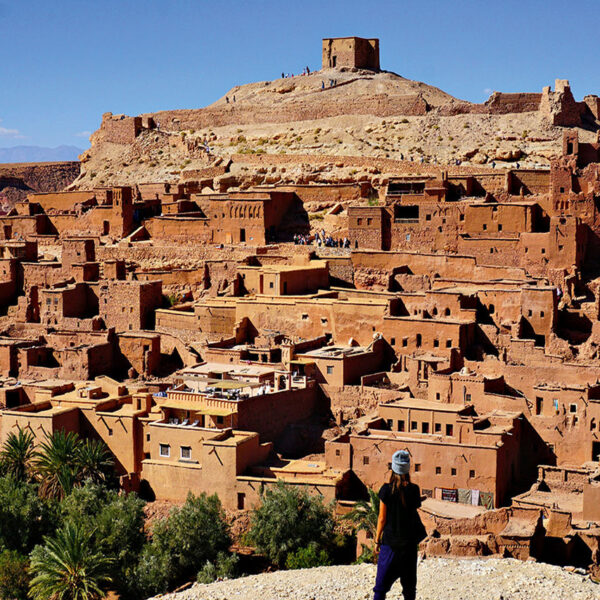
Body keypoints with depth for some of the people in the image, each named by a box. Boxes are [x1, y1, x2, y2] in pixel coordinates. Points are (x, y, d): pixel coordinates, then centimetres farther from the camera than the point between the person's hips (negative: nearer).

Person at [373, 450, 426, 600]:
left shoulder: (386, 490, -11)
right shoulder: (414, 490, -7)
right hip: (409, 542, 2)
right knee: (409, 583, 14)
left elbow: (382, 518, -6)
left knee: (382, 583, 3)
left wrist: (377, 540, 4)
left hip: (390, 541, -2)